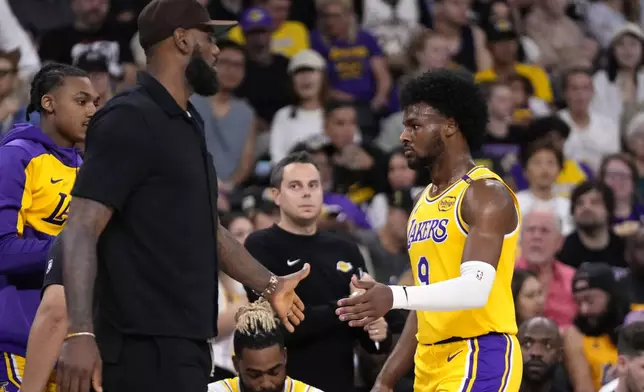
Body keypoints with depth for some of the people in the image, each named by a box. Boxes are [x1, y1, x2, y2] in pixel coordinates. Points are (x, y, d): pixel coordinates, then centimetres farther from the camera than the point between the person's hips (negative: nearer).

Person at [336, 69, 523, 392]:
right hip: (432, 364, 10)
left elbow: (476, 289, -25)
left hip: (480, 358, -10)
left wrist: (395, 298, -38)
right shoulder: (424, 204, 18)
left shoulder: (486, 194, -10)